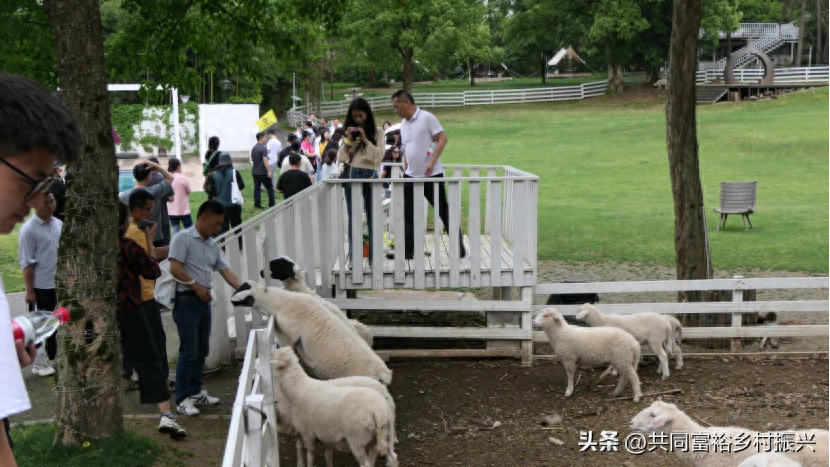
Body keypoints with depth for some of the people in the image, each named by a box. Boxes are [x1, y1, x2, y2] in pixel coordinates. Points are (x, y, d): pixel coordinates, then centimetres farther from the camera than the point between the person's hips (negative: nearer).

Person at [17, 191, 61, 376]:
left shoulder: (58, 224, 5)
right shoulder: (29, 230, -14)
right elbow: (27, 263, -13)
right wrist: (29, 290, -14)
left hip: (60, 284, 6)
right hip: (41, 286, -6)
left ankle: (55, 357, 29)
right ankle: (39, 364, 15)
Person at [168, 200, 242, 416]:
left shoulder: (213, 245, 16)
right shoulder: (184, 238, -8)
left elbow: (225, 270, 12)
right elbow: (175, 268, -16)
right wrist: (196, 286, -15)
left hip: (204, 301, 8)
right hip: (187, 300, -8)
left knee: (202, 350, 13)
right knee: (189, 352, -7)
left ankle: (195, 392, 24)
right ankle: (182, 399, 0)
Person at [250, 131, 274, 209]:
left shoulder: (253, 148, 10)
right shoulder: (263, 148, -15)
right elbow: (265, 161, -21)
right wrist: (269, 171, -22)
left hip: (254, 172, 7)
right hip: (263, 172, -7)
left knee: (257, 188, 8)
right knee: (270, 188, 1)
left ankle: (257, 204, 6)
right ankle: (271, 204, -1)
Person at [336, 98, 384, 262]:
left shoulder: (377, 131, 5)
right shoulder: (349, 132, 11)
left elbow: (379, 155, -3)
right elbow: (340, 157, 8)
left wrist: (365, 140, -10)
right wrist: (348, 140, -5)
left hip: (370, 174, -2)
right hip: (351, 175, 2)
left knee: (373, 217, 1)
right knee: (353, 217, 6)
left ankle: (374, 257, 7)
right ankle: (353, 257, 11)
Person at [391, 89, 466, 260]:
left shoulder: (426, 118, -11)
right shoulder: (403, 124, 11)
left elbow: (442, 139, -15)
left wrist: (432, 162, -23)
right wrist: (406, 170, 17)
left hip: (431, 175, -7)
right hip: (411, 176, 7)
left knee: (444, 212, 1)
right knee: (408, 214, 5)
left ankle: (459, 247, 12)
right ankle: (407, 250, 12)